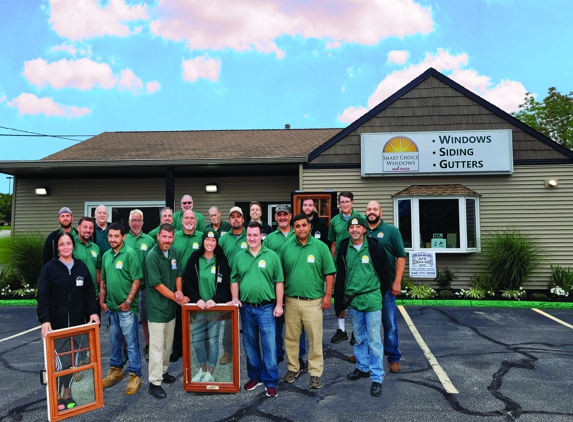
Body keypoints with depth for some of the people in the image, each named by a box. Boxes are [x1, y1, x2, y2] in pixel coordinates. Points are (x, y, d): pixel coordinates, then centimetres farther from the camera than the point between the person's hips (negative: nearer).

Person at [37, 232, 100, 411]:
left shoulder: (81, 267, 6)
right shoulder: (49, 268, -4)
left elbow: (89, 293, 8)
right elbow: (43, 297, -8)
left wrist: (93, 312, -5)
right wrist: (44, 320, -19)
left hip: (77, 324, 3)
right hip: (57, 324, -3)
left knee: (74, 361, 11)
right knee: (60, 362, -3)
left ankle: (67, 393, 28)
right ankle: (57, 396, 17)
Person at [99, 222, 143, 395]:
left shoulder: (130, 254, -12)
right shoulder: (106, 255, 9)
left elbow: (137, 280, -15)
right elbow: (103, 280, 16)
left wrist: (128, 302, -16)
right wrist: (102, 301, 9)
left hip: (126, 308, -6)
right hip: (111, 307, 7)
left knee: (131, 342, 1)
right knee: (115, 341, 19)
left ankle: (135, 376, 11)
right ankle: (116, 371, 34)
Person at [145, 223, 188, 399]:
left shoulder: (174, 252, 2)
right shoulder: (152, 256, -19)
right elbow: (157, 284, -19)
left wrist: (179, 291, -9)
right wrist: (177, 298, -14)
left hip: (171, 306, 7)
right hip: (157, 308, -7)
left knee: (168, 343, 18)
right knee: (157, 345, -1)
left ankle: (162, 372, 35)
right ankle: (154, 383, 9)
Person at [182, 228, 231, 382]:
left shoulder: (221, 260, -1)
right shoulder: (194, 258, 1)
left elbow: (225, 284, -3)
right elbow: (187, 282, -1)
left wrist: (215, 300, -16)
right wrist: (197, 299, -12)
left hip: (215, 307, -1)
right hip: (198, 307, 2)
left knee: (213, 340, 5)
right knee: (196, 340, 6)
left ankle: (210, 373, 20)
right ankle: (202, 369, 27)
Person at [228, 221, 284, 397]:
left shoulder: (271, 256, -3)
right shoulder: (239, 257, 6)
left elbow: (278, 282, -3)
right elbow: (234, 280, 11)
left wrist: (279, 305, -6)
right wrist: (235, 298, -2)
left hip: (266, 308, -3)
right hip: (246, 308, 4)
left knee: (269, 345, -1)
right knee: (250, 344, 15)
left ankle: (270, 382, 11)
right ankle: (255, 376, 31)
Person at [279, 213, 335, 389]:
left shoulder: (321, 247, -4)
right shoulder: (286, 248, 2)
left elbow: (329, 273, -2)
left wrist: (327, 295, -6)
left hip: (313, 301, -2)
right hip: (291, 300, 2)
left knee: (315, 338, 4)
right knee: (291, 337, 13)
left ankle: (315, 373, 18)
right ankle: (293, 368, 30)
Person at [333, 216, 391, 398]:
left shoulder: (375, 247, -8)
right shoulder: (344, 248, 1)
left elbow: (385, 272, 0)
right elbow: (340, 274, 7)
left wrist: (379, 294, 5)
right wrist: (340, 300, 6)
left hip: (372, 300, -3)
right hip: (352, 300, 4)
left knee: (374, 340, 0)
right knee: (359, 338, 17)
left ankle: (377, 378, 10)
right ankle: (363, 367, 34)